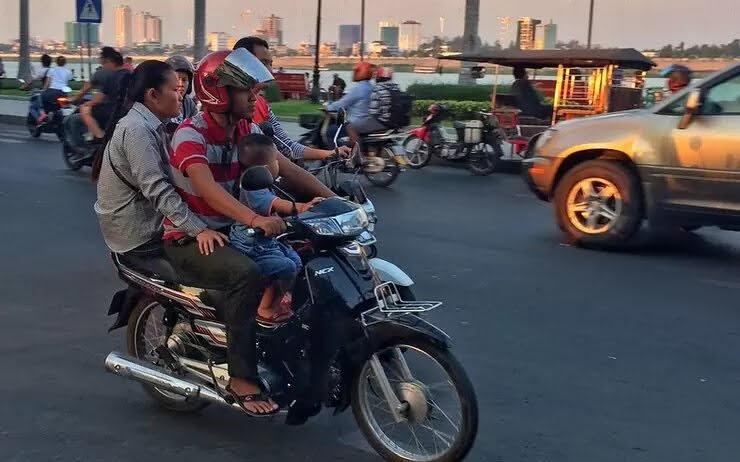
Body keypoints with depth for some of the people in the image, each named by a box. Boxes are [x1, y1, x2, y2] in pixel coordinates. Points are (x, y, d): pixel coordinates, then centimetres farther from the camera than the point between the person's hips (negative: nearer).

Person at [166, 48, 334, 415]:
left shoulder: (246, 129, 3)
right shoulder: (190, 135, -20)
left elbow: (287, 169, -1)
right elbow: (208, 189, -38)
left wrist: (335, 200, -13)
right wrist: (255, 219, -54)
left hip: (229, 230, 8)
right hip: (188, 238, -8)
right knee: (246, 275, -34)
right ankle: (241, 379, -26)